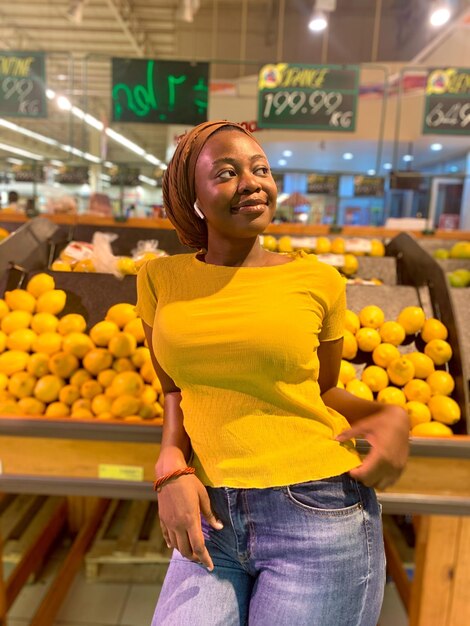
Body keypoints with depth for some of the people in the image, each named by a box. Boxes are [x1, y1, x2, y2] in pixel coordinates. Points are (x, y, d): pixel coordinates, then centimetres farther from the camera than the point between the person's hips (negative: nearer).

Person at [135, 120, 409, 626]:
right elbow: (176, 389, 9)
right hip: (212, 520, 2)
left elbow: (321, 390, 9)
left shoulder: (317, 281, -3)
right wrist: (172, 465, -7)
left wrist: (390, 417, -9)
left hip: (319, 516, -1)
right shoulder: (160, 279, 2)